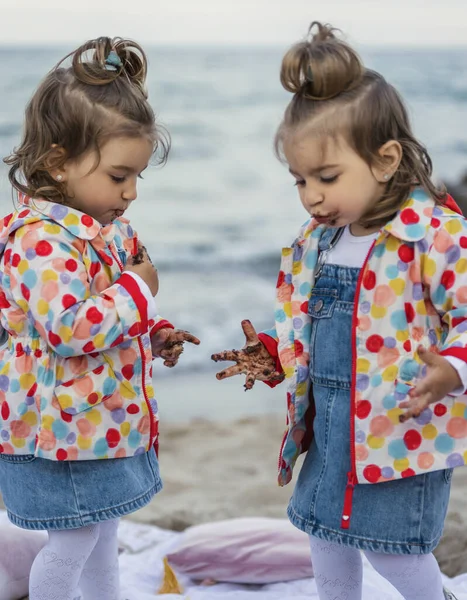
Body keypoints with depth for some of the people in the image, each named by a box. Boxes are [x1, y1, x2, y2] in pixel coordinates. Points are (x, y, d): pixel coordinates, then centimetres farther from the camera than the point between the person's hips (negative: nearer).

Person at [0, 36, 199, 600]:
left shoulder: (102, 229, 7)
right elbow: (67, 330, -34)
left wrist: (155, 336, 6)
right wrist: (137, 289, -22)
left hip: (105, 421, 10)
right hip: (64, 427, -10)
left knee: (102, 531, 22)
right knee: (71, 543, 3)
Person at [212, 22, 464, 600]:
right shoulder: (316, 240, 6)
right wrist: (272, 355, 5)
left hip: (404, 427, -7)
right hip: (329, 425, 7)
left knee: (391, 544, 0)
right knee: (325, 532, 17)